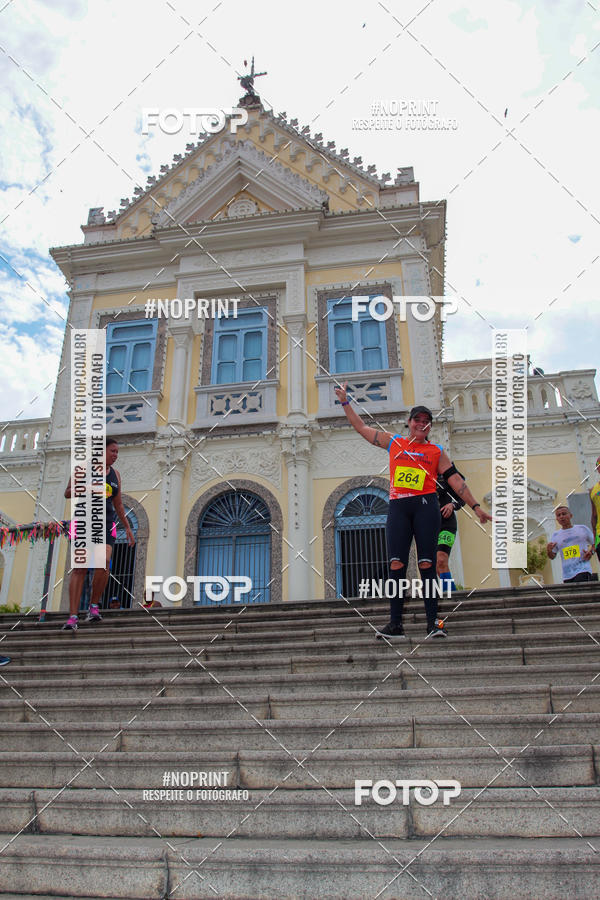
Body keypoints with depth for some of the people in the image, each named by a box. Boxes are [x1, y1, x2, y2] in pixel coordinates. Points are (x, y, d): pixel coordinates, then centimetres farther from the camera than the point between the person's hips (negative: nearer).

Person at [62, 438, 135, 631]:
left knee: (104, 561, -20)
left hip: (106, 524, 3)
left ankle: (94, 605, -3)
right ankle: (73, 617, -10)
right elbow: (67, 492, 2)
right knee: (80, 567, -11)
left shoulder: (115, 474, 16)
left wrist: (127, 528, 17)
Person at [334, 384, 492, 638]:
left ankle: (433, 622, -2)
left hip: (425, 505, -1)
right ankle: (395, 624, -4)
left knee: (426, 564, -6)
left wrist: (475, 506, 8)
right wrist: (345, 402, 22)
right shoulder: (393, 442, 18)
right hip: (397, 506, 1)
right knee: (396, 564, -6)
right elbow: (361, 427, 23)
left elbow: (455, 480, 12)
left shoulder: (437, 452, 15)